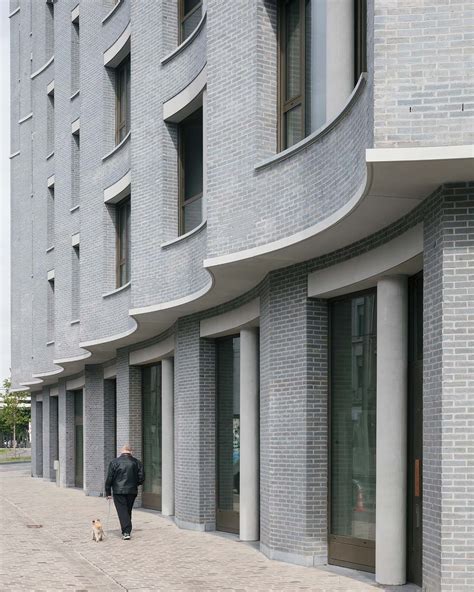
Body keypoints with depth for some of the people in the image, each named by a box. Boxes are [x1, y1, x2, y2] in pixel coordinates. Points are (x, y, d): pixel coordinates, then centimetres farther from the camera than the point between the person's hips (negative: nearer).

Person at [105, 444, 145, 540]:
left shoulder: (114, 462, -4)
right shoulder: (136, 462, 2)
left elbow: (109, 478, -4)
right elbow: (141, 477, 4)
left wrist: (108, 492, 2)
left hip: (119, 491, -3)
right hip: (132, 491, 3)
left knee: (122, 511, -3)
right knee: (128, 511, 16)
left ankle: (126, 532, -14)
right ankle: (127, 531, 20)